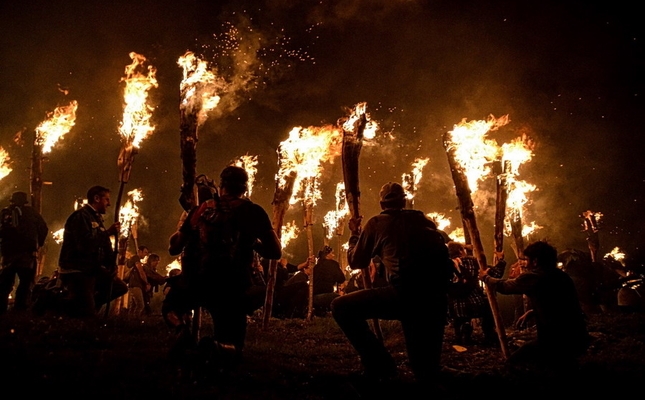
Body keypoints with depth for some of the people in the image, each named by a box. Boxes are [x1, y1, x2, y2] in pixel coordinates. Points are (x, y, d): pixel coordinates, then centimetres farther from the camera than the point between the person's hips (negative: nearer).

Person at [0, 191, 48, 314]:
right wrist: (38, 244, 10)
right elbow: (43, 228, -1)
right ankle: (20, 309, -8)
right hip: (27, 253, -3)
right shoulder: (31, 213, 2)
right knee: (27, 282, 0)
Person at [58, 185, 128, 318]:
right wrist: (108, 232, -22)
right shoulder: (81, 216, -15)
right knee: (87, 314, -15)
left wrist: (112, 269, 1)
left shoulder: (96, 218, 16)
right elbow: (85, 245, -30)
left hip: (92, 270, 10)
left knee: (121, 287, 15)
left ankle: (90, 302, 15)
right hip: (75, 271, -10)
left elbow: (105, 247, 13)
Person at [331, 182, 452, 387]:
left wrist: (354, 233, 38)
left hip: (407, 293, -5)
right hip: (437, 296, 5)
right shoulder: (422, 219, 23)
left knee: (341, 307, 8)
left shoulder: (377, 223, 13)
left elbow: (356, 262, 22)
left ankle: (379, 366, 7)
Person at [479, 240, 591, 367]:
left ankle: (560, 364, -4)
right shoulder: (562, 276, 13)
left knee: (514, 361, 11)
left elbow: (503, 286, 10)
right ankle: (565, 361, 12)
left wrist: (485, 277, 28)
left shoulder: (533, 277, -8)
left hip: (557, 341, -8)